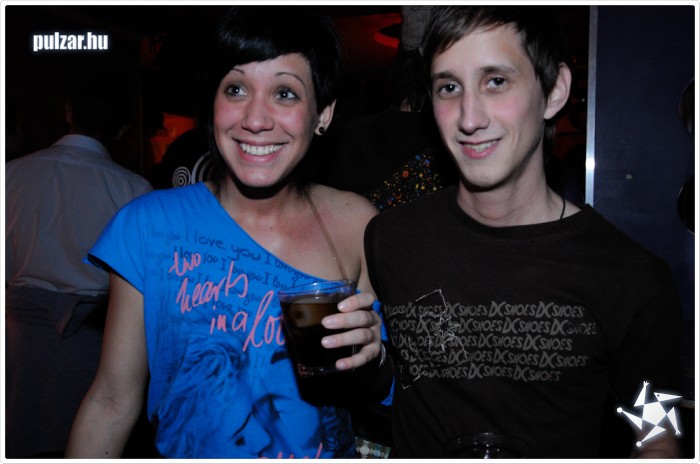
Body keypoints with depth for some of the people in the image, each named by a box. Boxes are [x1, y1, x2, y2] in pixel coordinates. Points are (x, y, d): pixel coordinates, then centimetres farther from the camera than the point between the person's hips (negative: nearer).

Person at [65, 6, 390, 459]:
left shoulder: (357, 223, -14)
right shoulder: (149, 225, -17)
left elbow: (379, 392, -6)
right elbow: (113, 402, -10)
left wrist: (371, 358, -25)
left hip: (330, 449, 2)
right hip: (187, 450, -1)